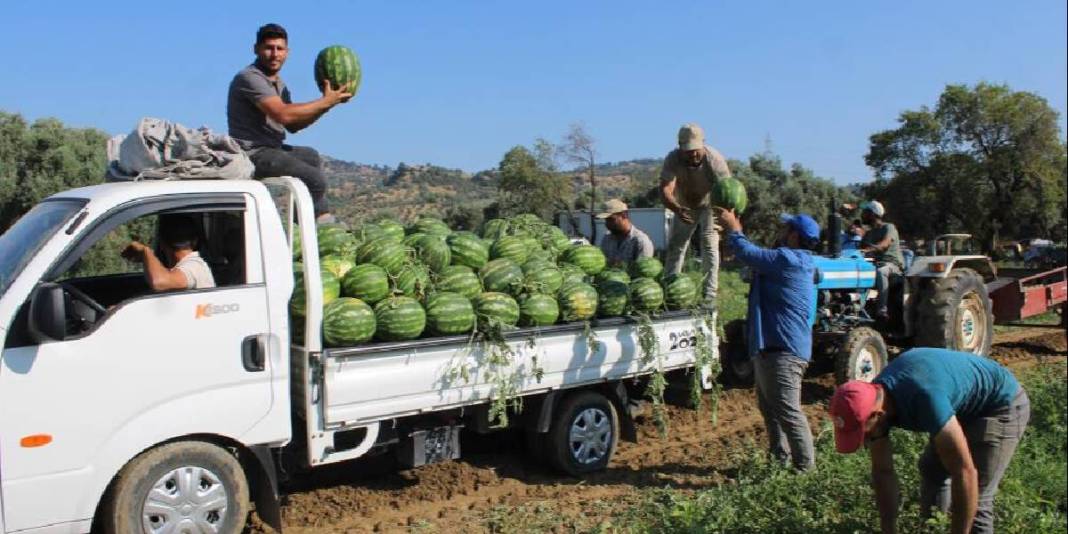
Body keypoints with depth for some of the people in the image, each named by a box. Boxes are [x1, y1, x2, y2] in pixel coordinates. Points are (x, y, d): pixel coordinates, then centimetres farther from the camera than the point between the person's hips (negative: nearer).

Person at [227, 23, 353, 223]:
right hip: (253, 154, -11)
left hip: (271, 149, 11)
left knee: (311, 157, 32)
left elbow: (293, 126, 16)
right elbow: (283, 115, -27)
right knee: (315, 180, -20)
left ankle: (323, 218, 30)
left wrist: (325, 105, 3)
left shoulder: (279, 84, 17)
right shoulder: (249, 78, -15)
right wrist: (325, 101, -19)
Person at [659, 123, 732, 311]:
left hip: (710, 204, -2)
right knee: (675, 246, 7)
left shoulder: (714, 159, -34)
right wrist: (676, 209, -61)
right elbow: (665, 190, -40)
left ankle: (709, 295, -10)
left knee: (710, 245, -15)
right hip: (684, 205, 2)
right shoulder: (673, 159, -31)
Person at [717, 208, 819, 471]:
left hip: (782, 350, -12)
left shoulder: (788, 259, -18)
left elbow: (748, 254, -20)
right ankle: (780, 459, 34)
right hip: (773, 347, 12)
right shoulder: (792, 261, 16)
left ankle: (805, 469, -2)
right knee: (770, 409, 22)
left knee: (787, 412, -8)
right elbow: (758, 256, 25)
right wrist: (737, 232, 20)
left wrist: (733, 229, -3)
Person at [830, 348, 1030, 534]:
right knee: (930, 470, 15)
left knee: (974, 500, -11)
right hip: (964, 407, 8)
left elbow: (965, 474, -36)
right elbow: (882, 472, -6)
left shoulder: (924, 399, -42)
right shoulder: (872, 400, -17)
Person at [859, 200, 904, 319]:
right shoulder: (868, 233, 21)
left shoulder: (888, 227, -2)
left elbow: (884, 244, -23)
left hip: (892, 264, -7)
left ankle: (882, 310, -45)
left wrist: (869, 249, -42)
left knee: (880, 271, -40)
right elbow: (860, 248, 9)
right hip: (874, 264, 7)